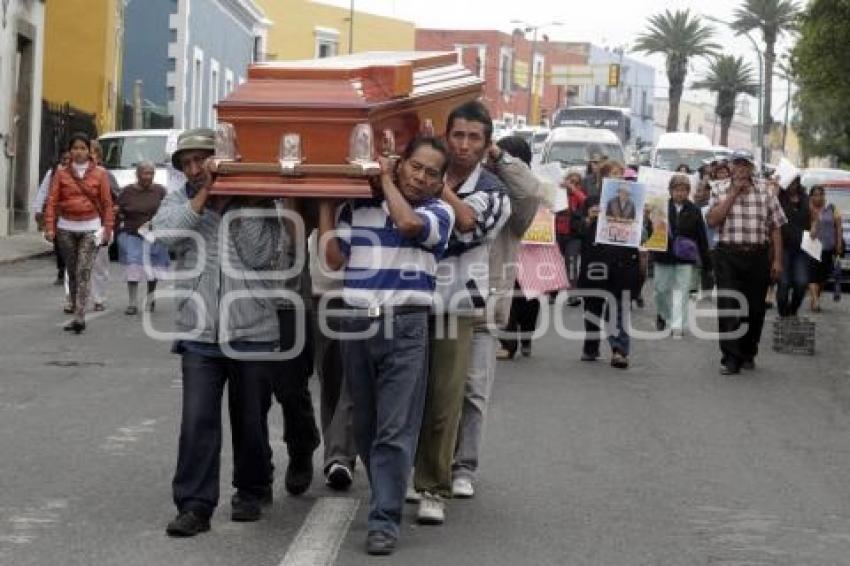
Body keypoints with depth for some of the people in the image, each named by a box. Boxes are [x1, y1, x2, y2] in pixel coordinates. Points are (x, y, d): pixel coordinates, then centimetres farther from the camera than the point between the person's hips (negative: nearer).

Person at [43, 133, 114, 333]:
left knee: (84, 271, -13)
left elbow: (107, 203, 2)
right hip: (66, 228, 2)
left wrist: (107, 229, -3)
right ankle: (76, 313, 14)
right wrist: (49, 227, -7)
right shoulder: (61, 174, 6)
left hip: (90, 228, -2)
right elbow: (52, 200, 2)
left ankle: (79, 316, -20)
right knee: (72, 272, 7)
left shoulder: (99, 174, 3)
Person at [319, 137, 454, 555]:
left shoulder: (439, 212, 1)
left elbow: (408, 223, -20)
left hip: (405, 328, -4)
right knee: (364, 425, 14)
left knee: (395, 430, -8)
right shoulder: (358, 207, 9)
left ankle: (385, 520, -7)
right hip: (357, 323, 4)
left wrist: (386, 179, -5)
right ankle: (385, 494, 32)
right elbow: (334, 258, 7)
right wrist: (325, 202, 7)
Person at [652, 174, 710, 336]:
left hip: (685, 257, 0)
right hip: (664, 255, 0)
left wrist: (705, 260, 2)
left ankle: (677, 325, 0)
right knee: (662, 288, 11)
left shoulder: (694, 211, -1)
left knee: (681, 290, -2)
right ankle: (662, 314, 38)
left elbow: (701, 236, 2)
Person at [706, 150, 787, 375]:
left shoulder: (766, 196, 8)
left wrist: (777, 260, 1)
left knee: (754, 308, 6)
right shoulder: (720, 192, 7)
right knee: (728, 308, -9)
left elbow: (775, 229, 8)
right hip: (728, 257, -1)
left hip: (758, 256, 2)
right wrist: (733, 194, -8)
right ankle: (731, 359, -10)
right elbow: (712, 220, -7)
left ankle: (748, 354, 21)